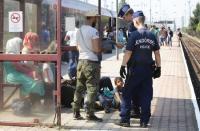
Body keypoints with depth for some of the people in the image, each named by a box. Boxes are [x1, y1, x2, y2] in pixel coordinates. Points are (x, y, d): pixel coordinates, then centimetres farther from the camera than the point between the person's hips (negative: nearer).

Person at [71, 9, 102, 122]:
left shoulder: (79, 30, 11)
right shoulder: (94, 31, -13)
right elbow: (97, 49, -18)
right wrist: (101, 48, 2)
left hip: (81, 60, 8)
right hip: (92, 62, -8)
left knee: (80, 87, 12)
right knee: (92, 89, -2)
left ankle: (76, 112, 15)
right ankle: (90, 114, 0)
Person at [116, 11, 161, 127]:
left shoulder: (134, 35, -8)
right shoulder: (152, 36, 5)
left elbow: (128, 52, -11)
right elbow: (157, 53, 7)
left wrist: (123, 66, -6)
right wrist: (158, 67, 13)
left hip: (135, 69, -4)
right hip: (148, 69, 4)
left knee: (127, 95, 6)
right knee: (146, 96, 8)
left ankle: (125, 120, 7)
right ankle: (144, 121, 11)